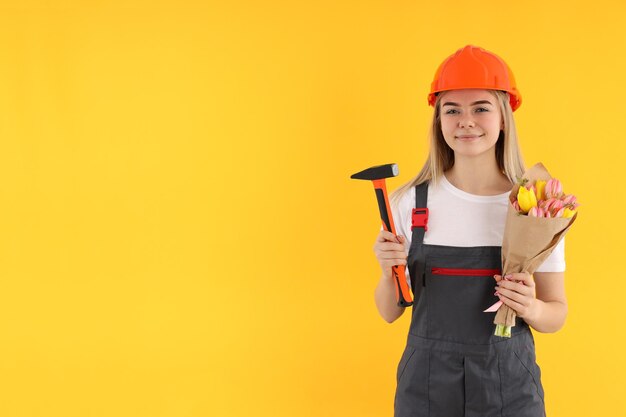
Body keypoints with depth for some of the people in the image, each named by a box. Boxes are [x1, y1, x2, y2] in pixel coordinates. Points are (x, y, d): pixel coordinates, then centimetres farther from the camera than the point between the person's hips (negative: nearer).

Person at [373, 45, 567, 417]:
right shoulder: (410, 201, -5)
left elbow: (557, 314, 3)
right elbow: (390, 312, 3)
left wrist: (531, 308, -18)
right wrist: (389, 272, -16)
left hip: (510, 385, 0)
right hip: (426, 382, 1)